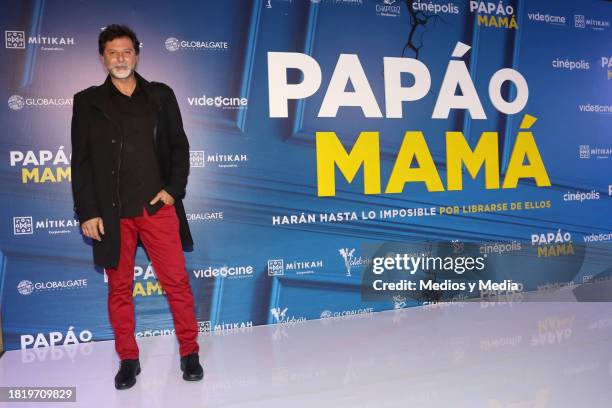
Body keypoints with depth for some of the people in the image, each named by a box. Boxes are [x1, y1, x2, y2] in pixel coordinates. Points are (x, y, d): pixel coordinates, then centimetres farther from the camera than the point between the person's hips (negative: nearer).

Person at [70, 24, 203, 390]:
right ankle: (128, 360, 23)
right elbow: (81, 161, 4)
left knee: (177, 282, 2)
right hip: (112, 213, 0)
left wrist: (173, 189, -4)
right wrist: (87, 212, -2)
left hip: (158, 207, 0)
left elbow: (180, 146, 9)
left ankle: (190, 353, 17)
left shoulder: (161, 95, 9)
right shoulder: (88, 101, 7)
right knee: (120, 289, 9)